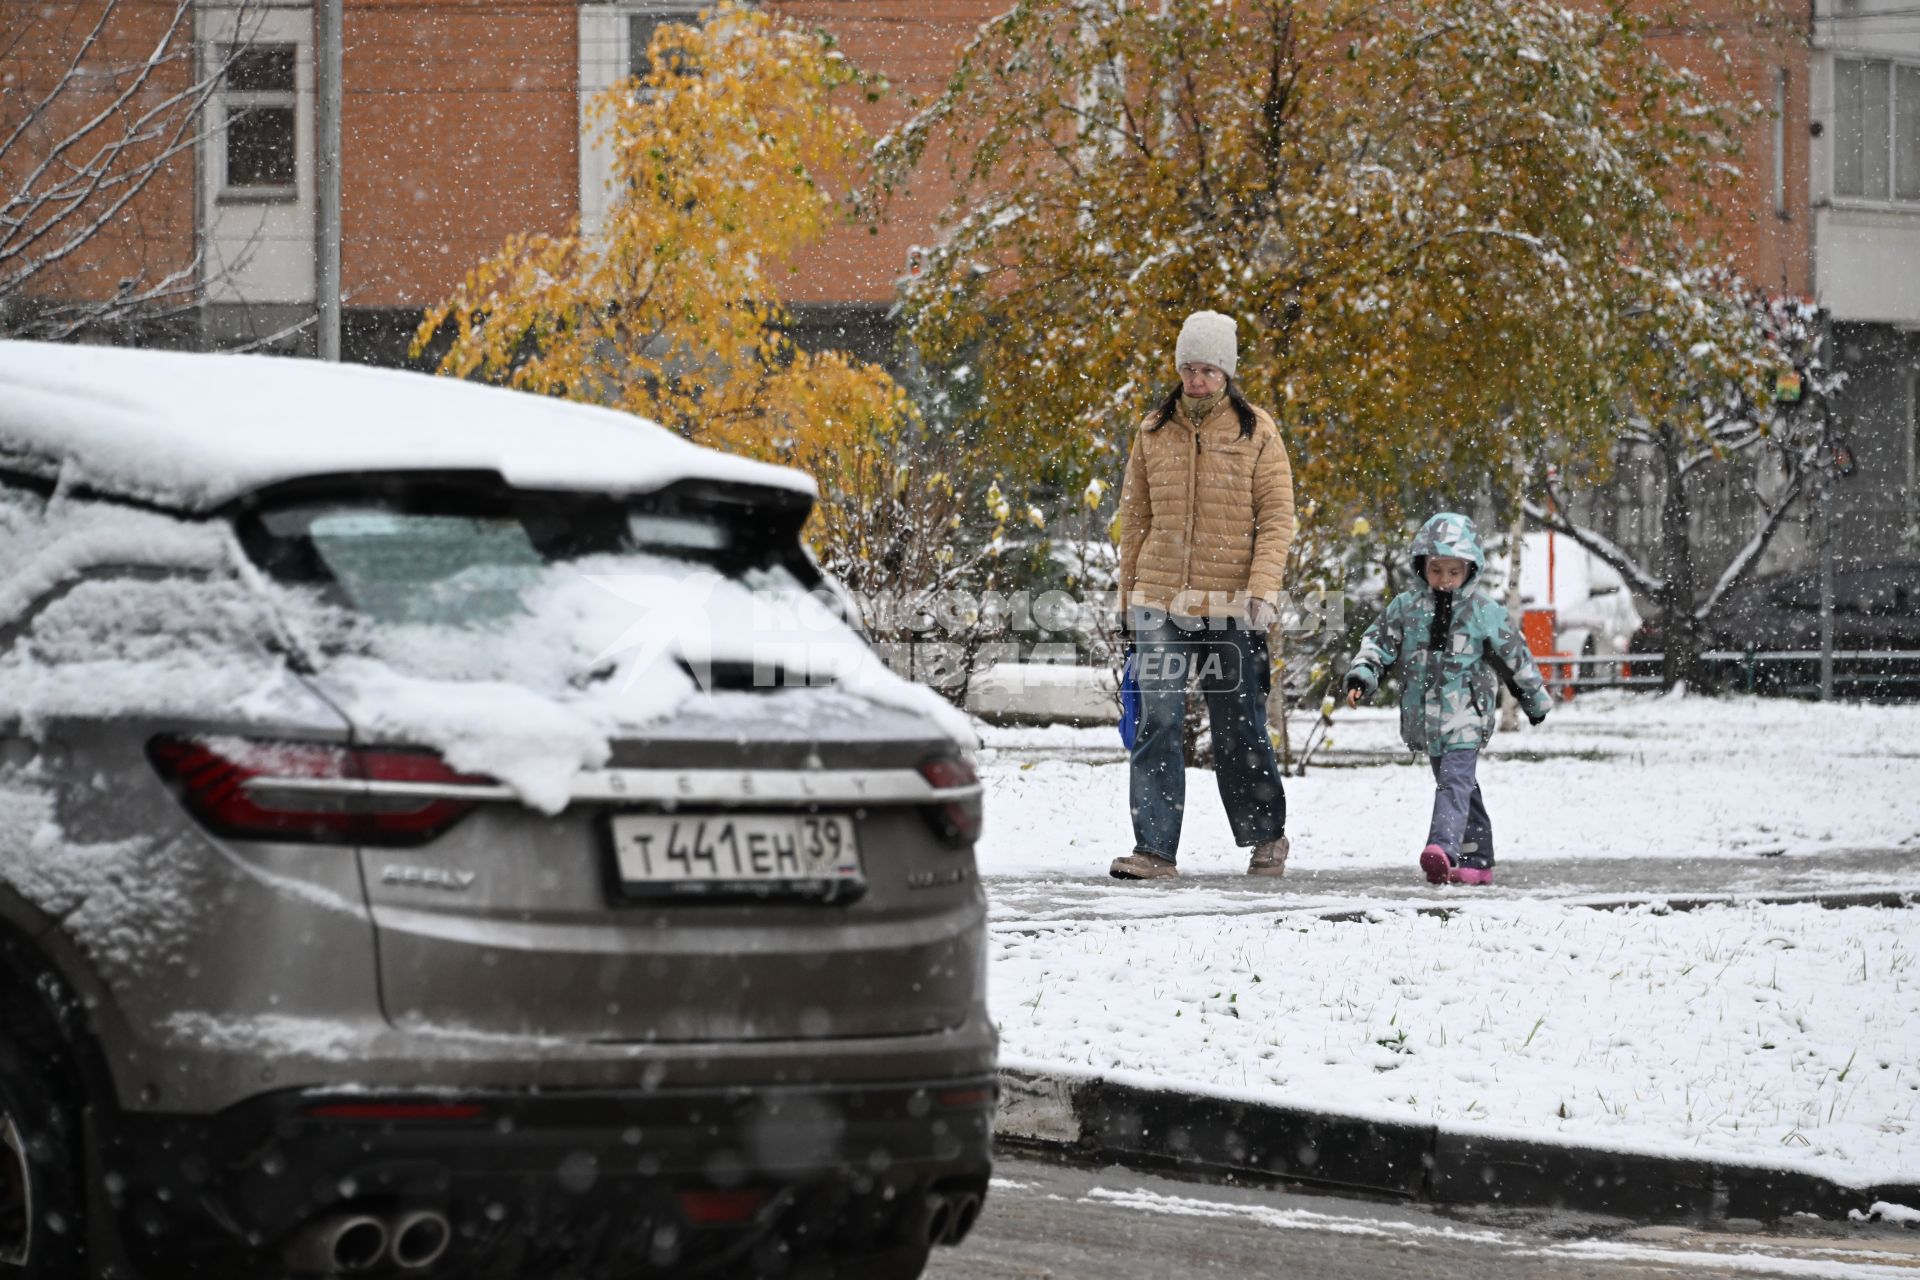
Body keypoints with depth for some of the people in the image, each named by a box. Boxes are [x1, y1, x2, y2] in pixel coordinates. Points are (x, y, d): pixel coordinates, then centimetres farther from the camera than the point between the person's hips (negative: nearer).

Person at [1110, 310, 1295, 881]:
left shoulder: (1256, 432, 1)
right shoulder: (1153, 432, 8)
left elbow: (1276, 517, -2)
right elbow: (1135, 518, 15)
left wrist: (1263, 587, -14)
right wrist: (1130, 593, 13)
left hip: (1230, 605, -2)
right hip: (1161, 603, 2)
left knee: (1239, 728, 7)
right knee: (1157, 722, -9)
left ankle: (1267, 836, 26)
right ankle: (1154, 849, -10)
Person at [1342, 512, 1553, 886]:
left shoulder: (1484, 612, 0)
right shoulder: (1405, 608, 6)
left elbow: (1514, 655, 10)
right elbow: (1379, 641, 6)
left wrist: (1535, 698, 18)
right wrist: (1361, 676, -13)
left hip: (1465, 717, -4)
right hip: (1426, 717, 4)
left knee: (1455, 781, -19)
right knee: (1458, 786, 12)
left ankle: (1443, 848, -36)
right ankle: (1477, 860, 19)